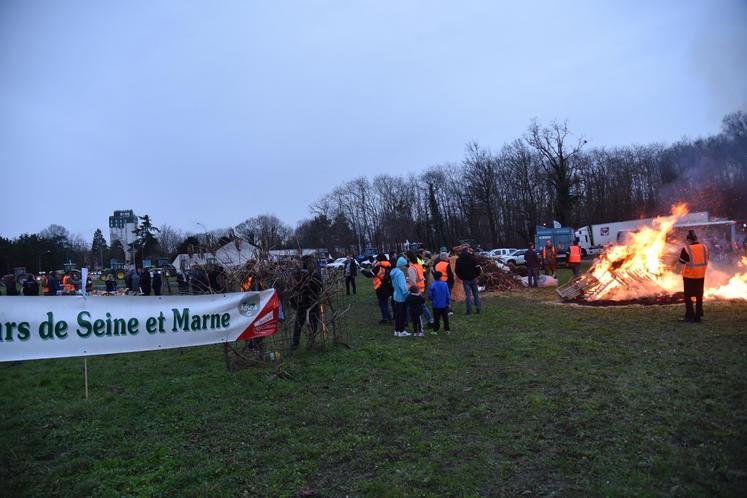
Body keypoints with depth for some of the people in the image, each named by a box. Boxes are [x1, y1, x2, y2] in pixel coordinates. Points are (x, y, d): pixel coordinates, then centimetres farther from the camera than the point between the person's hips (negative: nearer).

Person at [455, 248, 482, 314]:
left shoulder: (459, 260, 2)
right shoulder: (472, 258, -5)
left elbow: (457, 271, 3)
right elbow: (477, 267, -9)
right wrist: (476, 275, 3)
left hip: (465, 279, 0)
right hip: (473, 279, 0)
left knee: (467, 294, 1)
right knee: (476, 294, 9)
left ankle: (469, 310, -1)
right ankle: (478, 309, 10)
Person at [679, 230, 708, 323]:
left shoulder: (686, 249, -19)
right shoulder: (704, 247, -3)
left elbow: (682, 261, -8)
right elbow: (706, 260, 10)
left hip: (689, 276, -5)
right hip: (701, 276, 5)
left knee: (688, 296, 7)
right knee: (699, 296, 16)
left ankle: (690, 316, 5)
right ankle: (698, 316, 20)